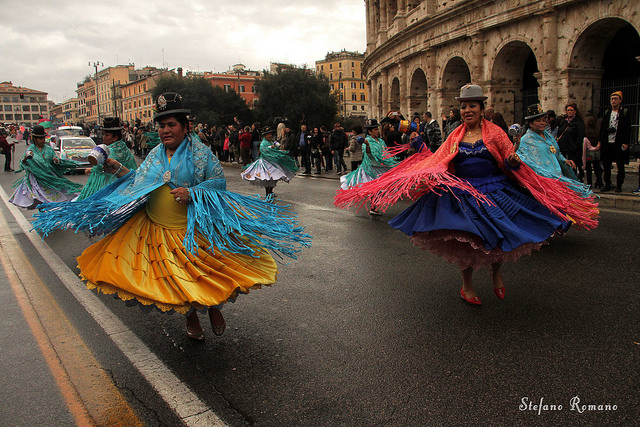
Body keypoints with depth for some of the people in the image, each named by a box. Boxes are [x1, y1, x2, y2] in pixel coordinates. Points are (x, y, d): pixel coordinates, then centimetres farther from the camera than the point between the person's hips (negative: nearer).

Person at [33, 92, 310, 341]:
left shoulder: (199, 152, -7)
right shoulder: (156, 154, 8)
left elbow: (219, 181, -9)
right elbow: (140, 184, 12)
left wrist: (191, 192, -20)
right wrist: (118, 169, 5)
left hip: (194, 229, -4)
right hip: (158, 229, 4)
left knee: (205, 270, 2)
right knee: (175, 275, 12)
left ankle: (214, 307, 35)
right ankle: (191, 317, 35)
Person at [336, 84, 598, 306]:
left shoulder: (494, 133, 3)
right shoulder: (455, 137, 9)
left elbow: (510, 162, -1)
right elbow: (439, 162, 4)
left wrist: (513, 161, -23)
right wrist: (422, 177, -12)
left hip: (495, 192, -1)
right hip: (462, 194, 1)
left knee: (498, 237, -5)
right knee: (466, 239, 1)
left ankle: (496, 273, 29)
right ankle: (467, 287, 22)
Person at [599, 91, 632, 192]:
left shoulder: (625, 112, -1)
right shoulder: (607, 113, 12)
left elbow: (628, 129, -5)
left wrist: (625, 143, -12)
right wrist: (600, 141, 8)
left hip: (619, 144, -4)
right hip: (607, 144, 4)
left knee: (620, 166, 4)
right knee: (606, 166, 7)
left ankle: (619, 186, 11)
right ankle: (607, 185, 17)